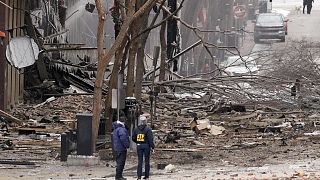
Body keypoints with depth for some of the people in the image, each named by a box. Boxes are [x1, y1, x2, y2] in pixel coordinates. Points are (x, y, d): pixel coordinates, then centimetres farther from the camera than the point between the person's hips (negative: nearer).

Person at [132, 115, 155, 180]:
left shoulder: (136, 129, 2)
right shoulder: (148, 129, -10)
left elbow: (133, 138, 7)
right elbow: (150, 139, -14)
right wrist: (152, 147, -11)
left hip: (139, 146, 3)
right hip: (146, 146, -3)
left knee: (140, 161, 4)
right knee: (147, 161, 8)